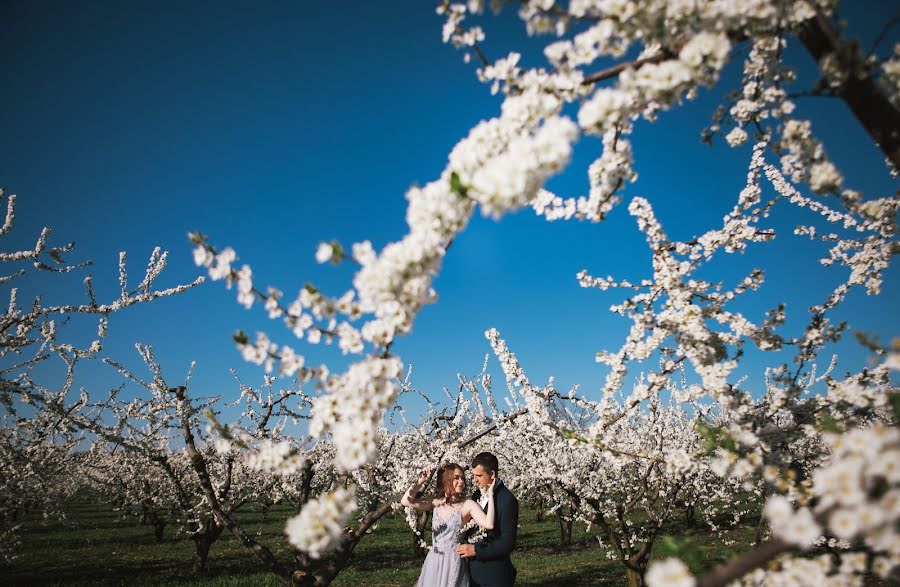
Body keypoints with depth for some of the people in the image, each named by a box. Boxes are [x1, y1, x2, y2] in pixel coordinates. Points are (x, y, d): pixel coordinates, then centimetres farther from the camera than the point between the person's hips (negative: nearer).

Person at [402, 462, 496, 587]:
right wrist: (420, 481, -9)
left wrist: (490, 494, -22)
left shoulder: (468, 505, -11)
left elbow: (489, 524, -26)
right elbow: (405, 501, -2)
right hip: (433, 561, 4)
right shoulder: (435, 502, 2)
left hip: (453, 563, -4)